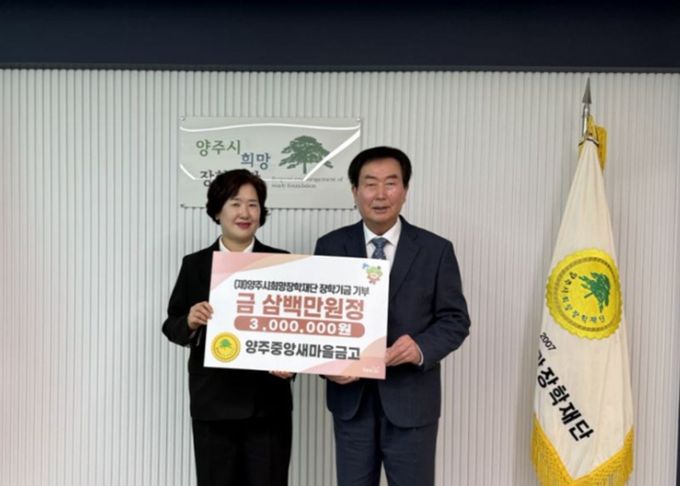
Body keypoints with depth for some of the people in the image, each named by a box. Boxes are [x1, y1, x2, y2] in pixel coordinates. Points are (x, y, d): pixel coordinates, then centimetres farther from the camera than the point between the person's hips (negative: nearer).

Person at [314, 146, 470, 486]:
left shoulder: (436, 250, -3)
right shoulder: (330, 247, 1)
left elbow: (455, 319, -1)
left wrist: (422, 347, -21)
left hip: (411, 400, -1)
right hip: (351, 398, 2)